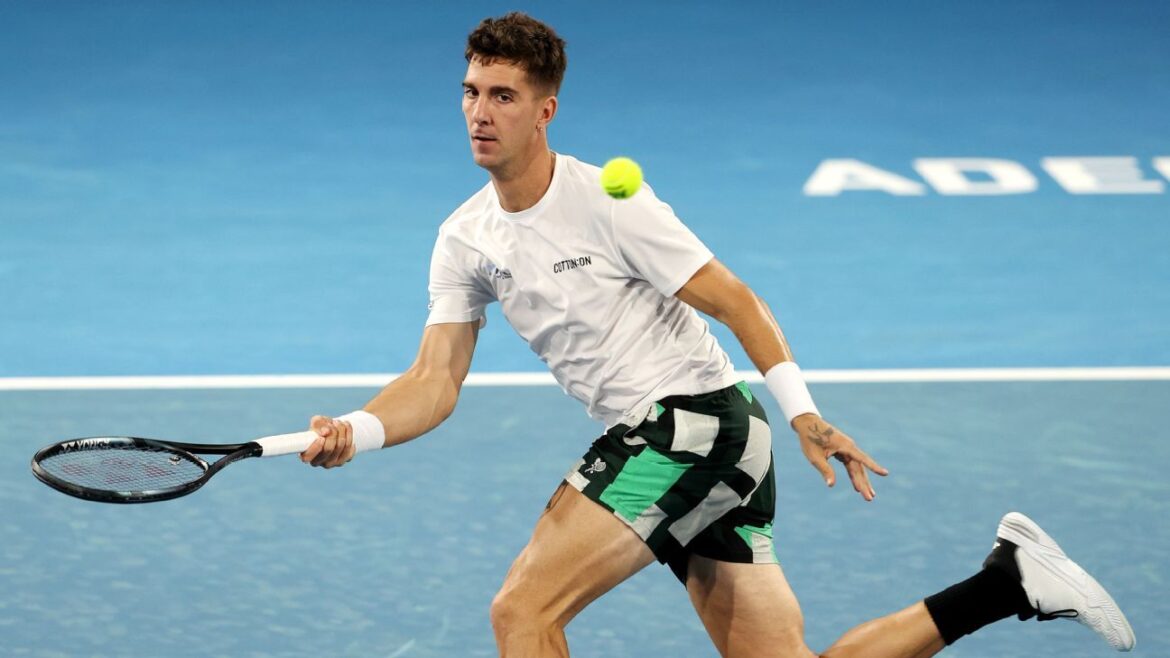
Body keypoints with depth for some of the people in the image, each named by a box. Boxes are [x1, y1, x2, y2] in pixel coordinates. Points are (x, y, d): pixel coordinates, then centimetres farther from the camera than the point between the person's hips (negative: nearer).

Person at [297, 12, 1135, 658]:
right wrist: (356, 431, -16)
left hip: (697, 419, -8)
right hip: (651, 441, 8)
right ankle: (1009, 579, 14)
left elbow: (733, 299, -10)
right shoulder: (465, 240, 8)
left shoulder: (605, 201, -11)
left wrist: (802, 412, -19)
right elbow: (435, 382, 4)